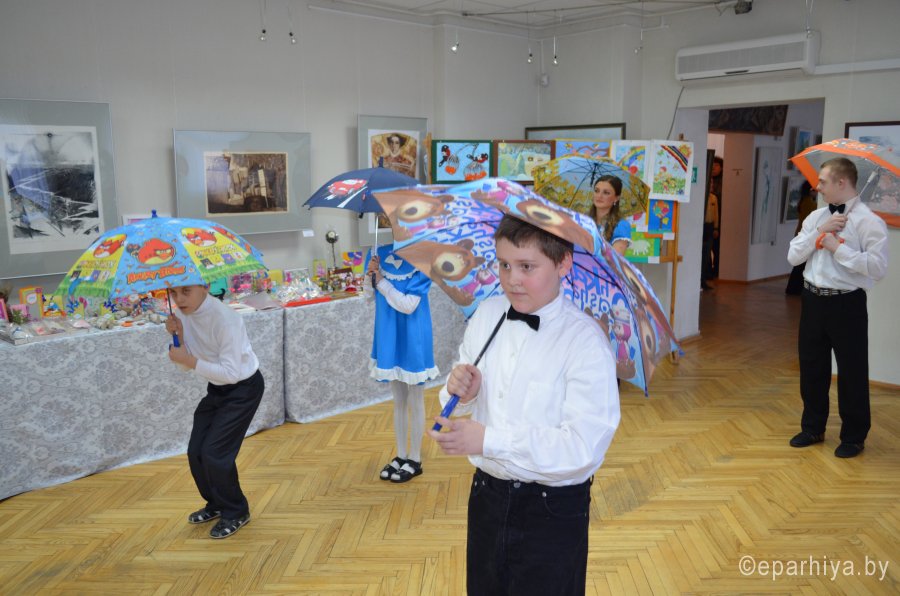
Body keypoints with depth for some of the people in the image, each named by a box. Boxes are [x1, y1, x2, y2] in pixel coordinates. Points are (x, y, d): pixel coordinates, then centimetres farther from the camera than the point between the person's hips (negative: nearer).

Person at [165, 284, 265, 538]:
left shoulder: (224, 319, -30)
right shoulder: (184, 314, -7)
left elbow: (231, 372, -30)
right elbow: (189, 361, -1)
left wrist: (191, 361, -33)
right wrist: (178, 335, -17)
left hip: (243, 388, -8)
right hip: (217, 388, 8)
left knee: (214, 453, -10)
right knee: (195, 452, 8)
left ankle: (236, 513, 12)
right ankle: (216, 504, 33)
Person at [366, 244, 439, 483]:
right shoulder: (380, 253, -1)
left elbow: (408, 305, -22)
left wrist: (381, 281, -16)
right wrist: (371, 275, -11)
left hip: (412, 339, -5)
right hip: (390, 338, 6)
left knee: (414, 403, 8)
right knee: (398, 402, 17)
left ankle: (415, 460, 22)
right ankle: (401, 455, 31)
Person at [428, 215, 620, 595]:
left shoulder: (586, 341, -20)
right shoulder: (486, 315, -2)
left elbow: (584, 445, -27)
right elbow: (458, 400, 9)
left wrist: (488, 440, -30)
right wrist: (461, 393, -15)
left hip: (552, 510, -5)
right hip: (486, 495, 5)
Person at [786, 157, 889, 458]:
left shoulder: (868, 221, -12)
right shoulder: (816, 217, 7)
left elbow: (877, 267, -21)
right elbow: (793, 256, 2)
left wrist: (837, 247, -18)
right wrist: (820, 232, -10)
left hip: (846, 304, -6)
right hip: (813, 299, 6)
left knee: (852, 372, 6)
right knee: (811, 366, 15)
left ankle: (854, 436, 23)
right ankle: (813, 428, 32)